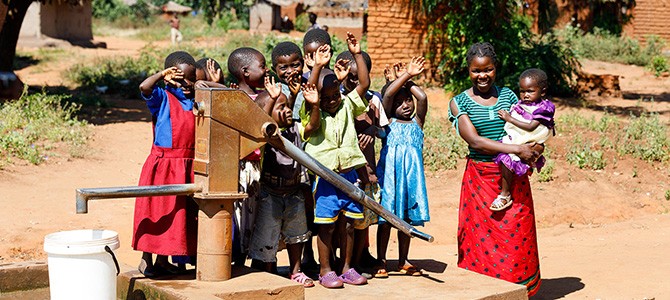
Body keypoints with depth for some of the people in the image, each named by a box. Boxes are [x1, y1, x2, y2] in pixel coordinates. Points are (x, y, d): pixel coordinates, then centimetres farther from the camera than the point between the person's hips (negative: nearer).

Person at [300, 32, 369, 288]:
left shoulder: (347, 106, 8)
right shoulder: (314, 113, -4)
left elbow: (364, 84, 2)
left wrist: (357, 54, -5)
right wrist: (318, 67, -30)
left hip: (349, 174, 4)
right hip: (326, 177, -4)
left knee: (349, 223, 11)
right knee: (326, 225, 1)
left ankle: (346, 267, 23)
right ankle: (325, 270, 12)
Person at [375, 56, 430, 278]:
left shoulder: (417, 122, 11)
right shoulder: (389, 122, 4)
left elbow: (422, 98, -4)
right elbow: (387, 95, -10)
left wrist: (408, 82, 6)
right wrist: (406, 75, -9)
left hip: (411, 174, 3)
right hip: (389, 174, -2)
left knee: (406, 219, 9)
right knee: (386, 218, 1)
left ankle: (403, 261, 20)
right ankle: (381, 261, 8)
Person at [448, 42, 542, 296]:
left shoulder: (508, 96, 9)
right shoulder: (459, 103, -1)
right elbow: (475, 141, -12)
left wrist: (533, 151, -10)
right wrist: (516, 150, -19)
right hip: (480, 178, -2)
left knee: (516, 236, 2)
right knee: (482, 238, -2)